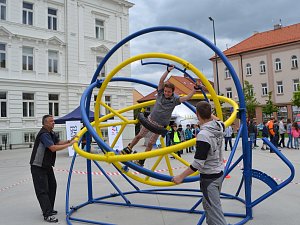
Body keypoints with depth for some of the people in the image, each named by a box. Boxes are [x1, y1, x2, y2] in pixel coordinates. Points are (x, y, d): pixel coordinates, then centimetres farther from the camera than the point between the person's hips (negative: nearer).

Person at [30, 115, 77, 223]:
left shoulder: (51, 133, 9)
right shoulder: (44, 134, -22)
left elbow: (58, 142, 8)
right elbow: (53, 148, -29)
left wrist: (69, 140, -8)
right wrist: (69, 144, -26)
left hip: (47, 165, 10)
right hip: (38, 167, -10)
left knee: (52, 186, 14)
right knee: (43, 190, -8)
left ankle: (48, 209, 26)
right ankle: (47, 215, -7)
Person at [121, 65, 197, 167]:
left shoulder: (175, 99, -14)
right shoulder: (160, 93, -10)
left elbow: (187, 97, -25)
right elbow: (161, 81, -23)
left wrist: (195, 89, -37)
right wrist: (168, 70, -33)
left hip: (160, 126, -2)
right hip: (150, 120, 2)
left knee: (150, 143, 4)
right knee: (139, 136, 13)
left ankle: (141, 161, 21)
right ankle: (128, 149, 36)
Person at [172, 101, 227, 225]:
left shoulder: (203, 135, -27)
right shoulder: (219, 126, -5)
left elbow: (198, 163, -25)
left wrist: (181, 176, -16)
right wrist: (210, 114, 31)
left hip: (209, 177, -9)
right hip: (219, 172, 9)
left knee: (214, 209, 1)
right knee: (207, 204, 22)